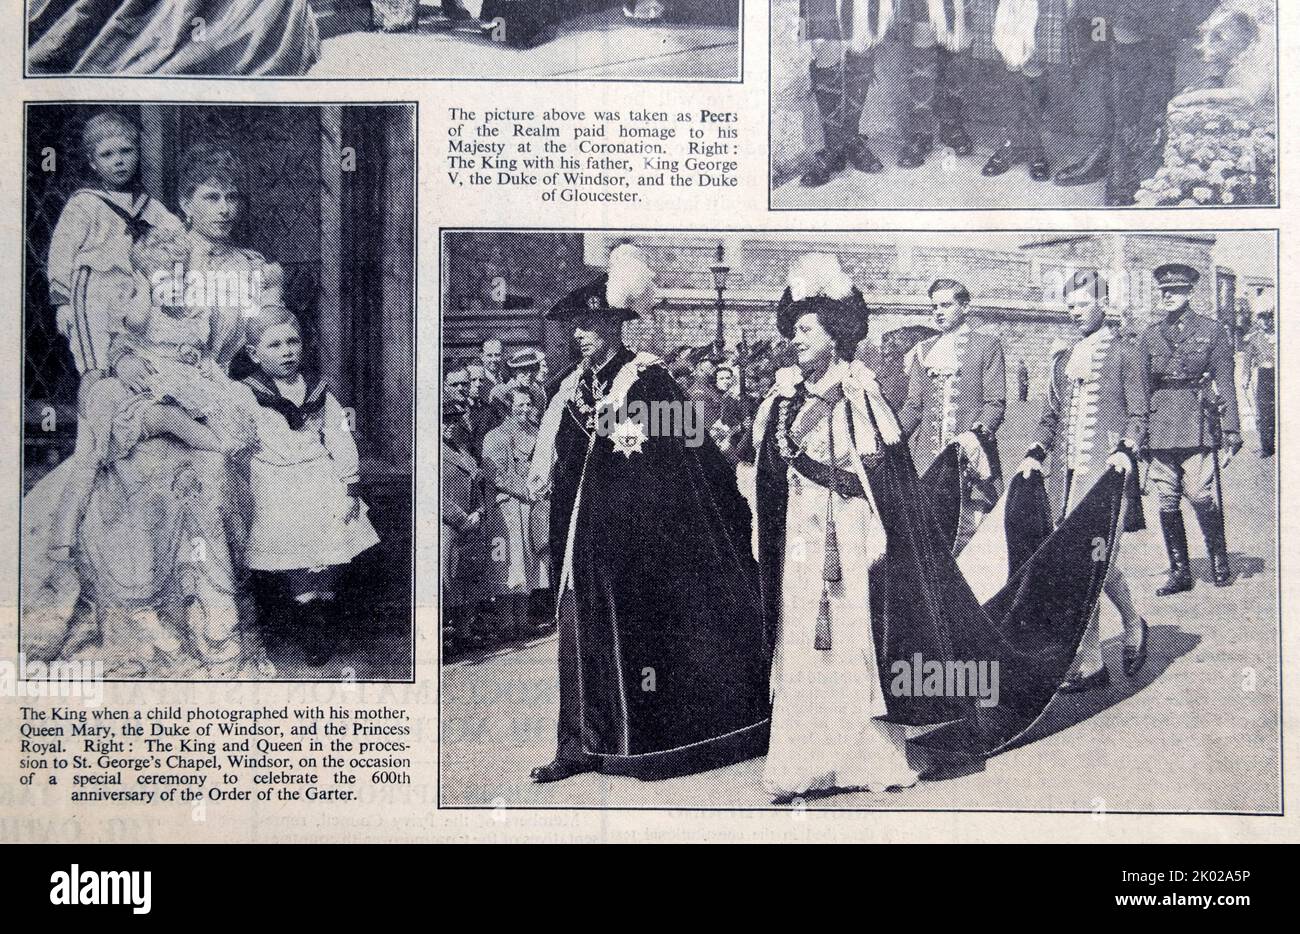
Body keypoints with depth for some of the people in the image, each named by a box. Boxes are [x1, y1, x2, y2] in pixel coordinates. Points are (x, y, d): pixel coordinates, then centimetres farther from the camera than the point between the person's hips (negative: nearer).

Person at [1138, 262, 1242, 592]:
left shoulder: (1212, 331, 5)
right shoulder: (1150, 336, 13)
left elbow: (1225, 383, 3)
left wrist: (1231, 430, -4)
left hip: (1198, 426, -3)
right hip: (1160, 427, 3)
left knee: (1202, 496, -9)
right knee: (1167, 502, 3)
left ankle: (1219, 561, 11)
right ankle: (1180, 572, 11)